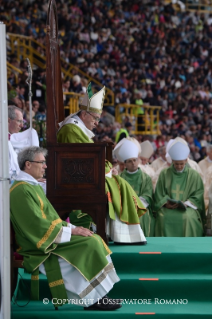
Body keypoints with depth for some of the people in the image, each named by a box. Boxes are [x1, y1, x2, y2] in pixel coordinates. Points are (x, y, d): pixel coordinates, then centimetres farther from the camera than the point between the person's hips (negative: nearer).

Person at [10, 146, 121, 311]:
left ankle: (98, 298, -9)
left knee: (95, 240, -3)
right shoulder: (21, 191, -16)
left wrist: (72, 227, 4)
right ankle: (94, 300, -13)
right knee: (90, 244, -20)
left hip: (51, 238, 10)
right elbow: (38, 225, -21)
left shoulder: (35, 187, 18)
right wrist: (71, 231, -16)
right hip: (41, 248, -10)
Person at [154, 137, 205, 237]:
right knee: (163, 217, -32)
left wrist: (186, 203, -12)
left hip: (187, 207, -1)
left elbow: (198, 195, 5)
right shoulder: (164, 174, 12)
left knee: (188, 217, -34)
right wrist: (166, 203, -11)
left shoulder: (194, 175, 9)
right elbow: (159, 194, 9)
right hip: (167, 207, 1)